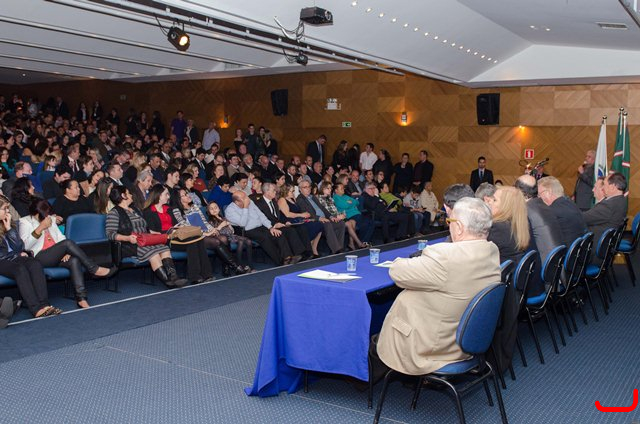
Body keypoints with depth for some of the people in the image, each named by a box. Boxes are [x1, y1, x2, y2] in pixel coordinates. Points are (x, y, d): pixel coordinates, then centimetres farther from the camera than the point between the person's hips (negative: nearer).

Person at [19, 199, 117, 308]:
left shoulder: (51, 219, 22)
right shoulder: (25, 222, 5)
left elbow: (60, 237, 16)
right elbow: (25, 245, -12)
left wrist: (66, 251, -4)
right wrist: (40, 227, -19)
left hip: (55, 256, 5)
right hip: (39, 258, -5)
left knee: (74, 260, -29)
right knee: (68, 243, -28)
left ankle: (81, 298, -38)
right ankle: (94, 269, -20)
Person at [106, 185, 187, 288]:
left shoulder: (136, 210, 28)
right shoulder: (114, 213, 3)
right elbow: (110, 233, -10)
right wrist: (127, 238, -25)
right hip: (129, 245, -7)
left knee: (164, 248, -21)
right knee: (153, 252, -31)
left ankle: (173, 276, -37)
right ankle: (168, 281, -36)